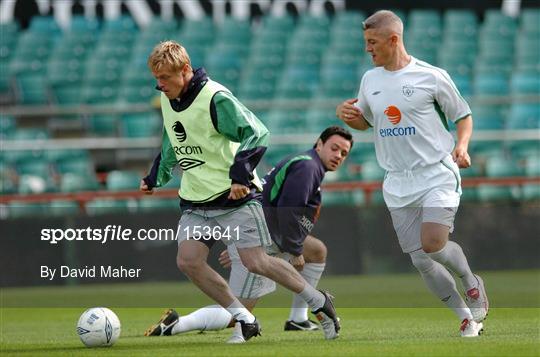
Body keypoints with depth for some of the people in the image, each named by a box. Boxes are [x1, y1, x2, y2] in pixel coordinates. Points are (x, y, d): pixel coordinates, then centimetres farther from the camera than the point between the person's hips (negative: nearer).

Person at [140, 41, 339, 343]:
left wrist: (241, 174, -29)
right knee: (187, 260, -12)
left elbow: (257, 133, -21)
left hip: (235, 197, -7)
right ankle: (244, 320, -2)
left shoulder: (215, 98, -18)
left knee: (256, 263, -10)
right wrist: (157, 177, 25)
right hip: (196, 202, 7)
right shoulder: (168, 100, 6)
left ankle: (318, 302, 12)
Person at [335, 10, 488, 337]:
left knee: (433, 243, -23)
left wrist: (462, 145, -13)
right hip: (399, 185, 5)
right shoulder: (370, 80, 9)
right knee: (421, 261, 0)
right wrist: (348, 115, 3)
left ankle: (471, 281, 7)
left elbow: (463, 115, 5)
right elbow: (365, 121, 25)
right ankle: (467, 317, 15)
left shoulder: (431, 76, -5)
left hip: (438, 174, -5)